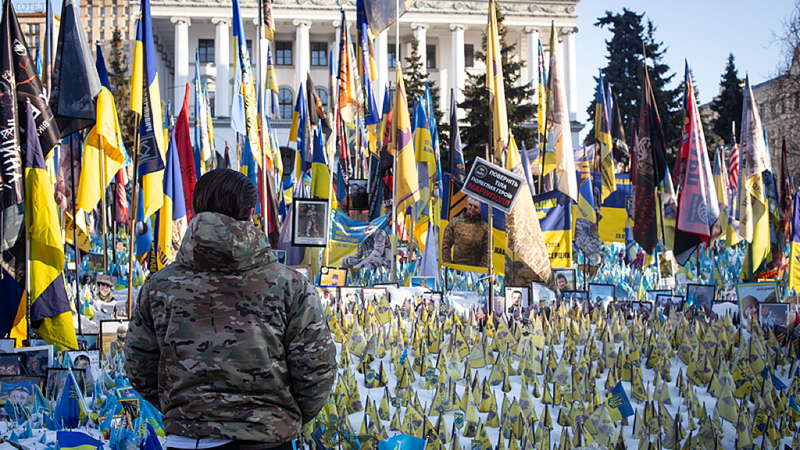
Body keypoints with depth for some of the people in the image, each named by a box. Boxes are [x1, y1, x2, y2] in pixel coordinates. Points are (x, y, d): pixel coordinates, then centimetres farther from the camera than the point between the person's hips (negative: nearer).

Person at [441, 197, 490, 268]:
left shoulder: (484, 227, 5)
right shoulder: (454, 223, 6)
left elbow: (487, 250, 4)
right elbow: (446, 245, 8)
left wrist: (482, 268, -5)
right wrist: (447, 263, 0)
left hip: (476, 269, 0)